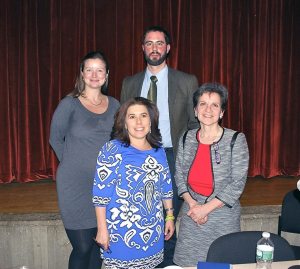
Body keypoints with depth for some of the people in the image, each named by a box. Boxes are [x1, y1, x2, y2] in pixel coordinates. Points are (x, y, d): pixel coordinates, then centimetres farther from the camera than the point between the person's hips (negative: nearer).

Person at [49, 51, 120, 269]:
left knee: (98, 243, 13)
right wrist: (73, 163, 4)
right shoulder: (69, 104, -6)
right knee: (82, 247, -1)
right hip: (75, 185, -4)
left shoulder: (114, 105, 5)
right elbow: (56, 139, 4)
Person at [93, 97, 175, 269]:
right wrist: (102, 229, -14)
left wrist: (170, 217, 13)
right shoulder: (112, 150, -12)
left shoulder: (159, 151, 5)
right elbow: (101, 192, -13)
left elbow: (165, 187, 13)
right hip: (121, 232, -5)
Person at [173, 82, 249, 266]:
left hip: (224, 217, -3)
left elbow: (238, 183, -12)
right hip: (191, 216, 3)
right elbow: (179, 175, 6)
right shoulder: (187, 138, 2)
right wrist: (192, 204, -9)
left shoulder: (236, 140, -10)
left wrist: (206, 208, -14)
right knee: (188, 262, 12)